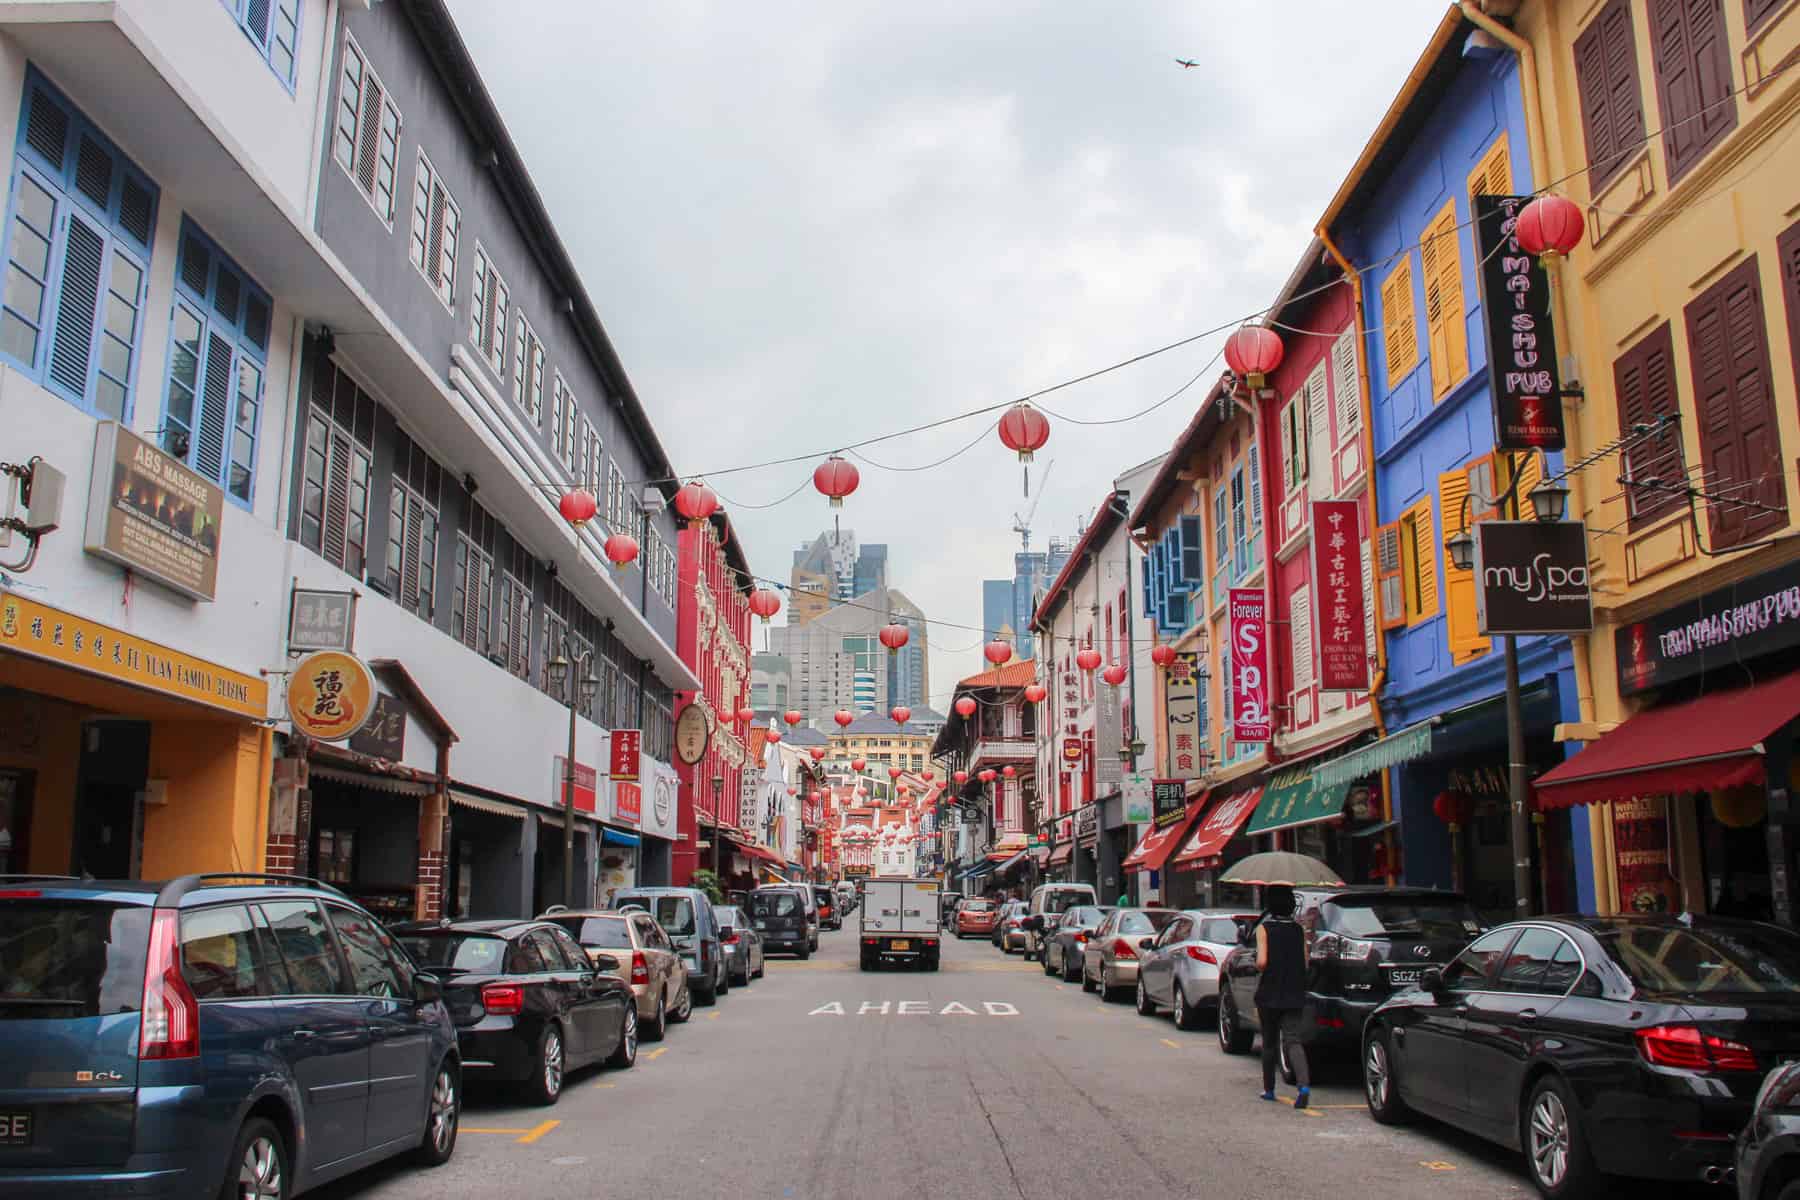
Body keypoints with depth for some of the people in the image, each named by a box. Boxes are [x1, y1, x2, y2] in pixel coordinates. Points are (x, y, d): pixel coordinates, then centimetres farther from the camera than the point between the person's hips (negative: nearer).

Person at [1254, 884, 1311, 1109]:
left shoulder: (1264, 928, -8)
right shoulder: (1298, 929, 5)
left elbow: (1262, 962, -17)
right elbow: (1305, 964, 6)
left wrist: (1258, 969, 4)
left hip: (1269, 993, -3)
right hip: (1294, 994, 3)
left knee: (1269, 1042, 12)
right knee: (1293, 1040, -3)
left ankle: (1269, 1089, 22)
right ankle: (1304, 1085, -23)